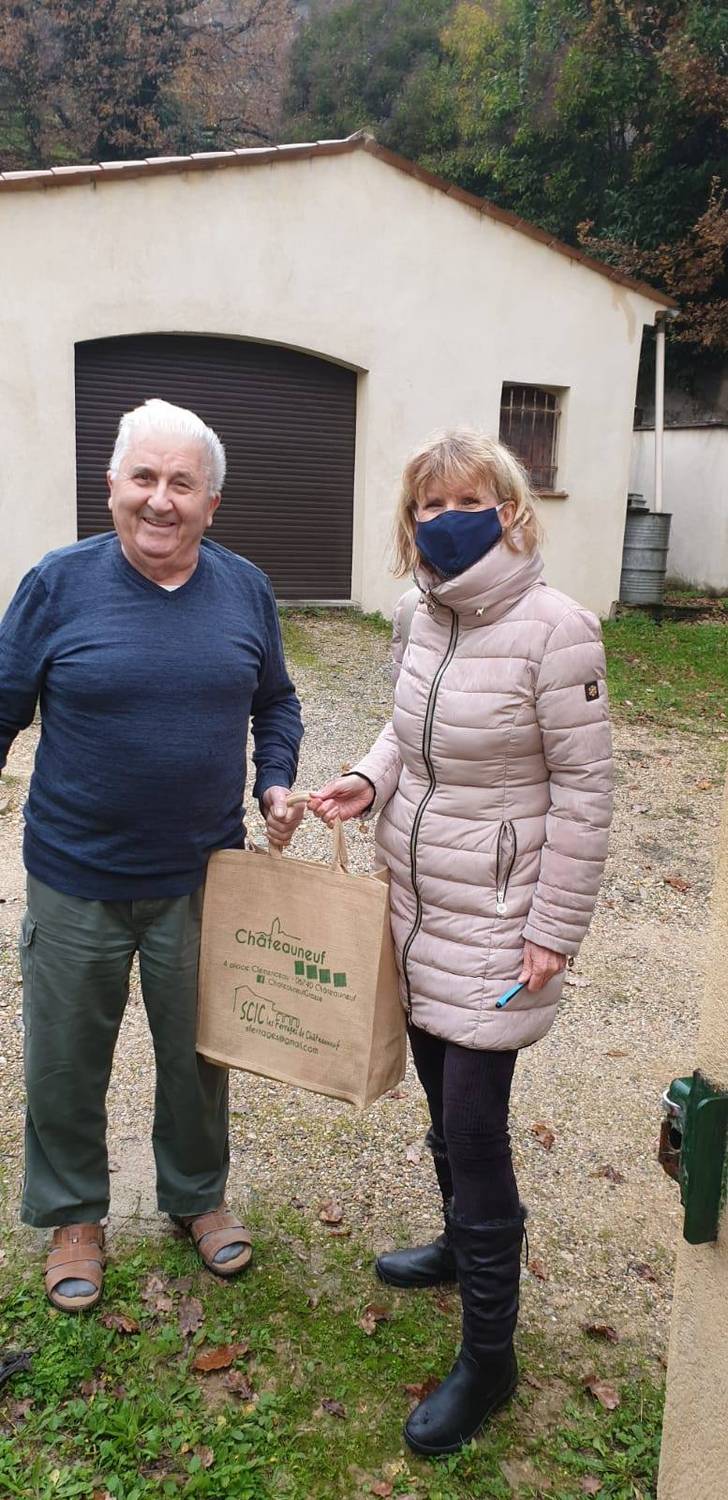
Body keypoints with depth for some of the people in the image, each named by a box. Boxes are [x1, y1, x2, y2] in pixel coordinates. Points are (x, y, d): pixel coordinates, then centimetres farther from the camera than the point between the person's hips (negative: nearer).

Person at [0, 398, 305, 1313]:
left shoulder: (245, 589, 0)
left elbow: (275, 703, 13)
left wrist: (275, 784, -2)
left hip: (201, 877, 2)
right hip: (76, 880, -2)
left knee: (198, 1054, 18)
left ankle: (197, 1195, 43)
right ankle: (73, 1216, 39)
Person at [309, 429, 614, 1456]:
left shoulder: (553, 628, -19)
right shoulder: (424, 616, 3)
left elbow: (584, 790, -16)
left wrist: (555, 929, -14)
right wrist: (369, 780, -3)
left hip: (492, 921, -7)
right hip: (416, 907, 7)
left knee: (474, 1125, 0)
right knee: (443, 1102, 22)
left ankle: (488, 1357, 18)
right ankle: (466, 1245, 47)